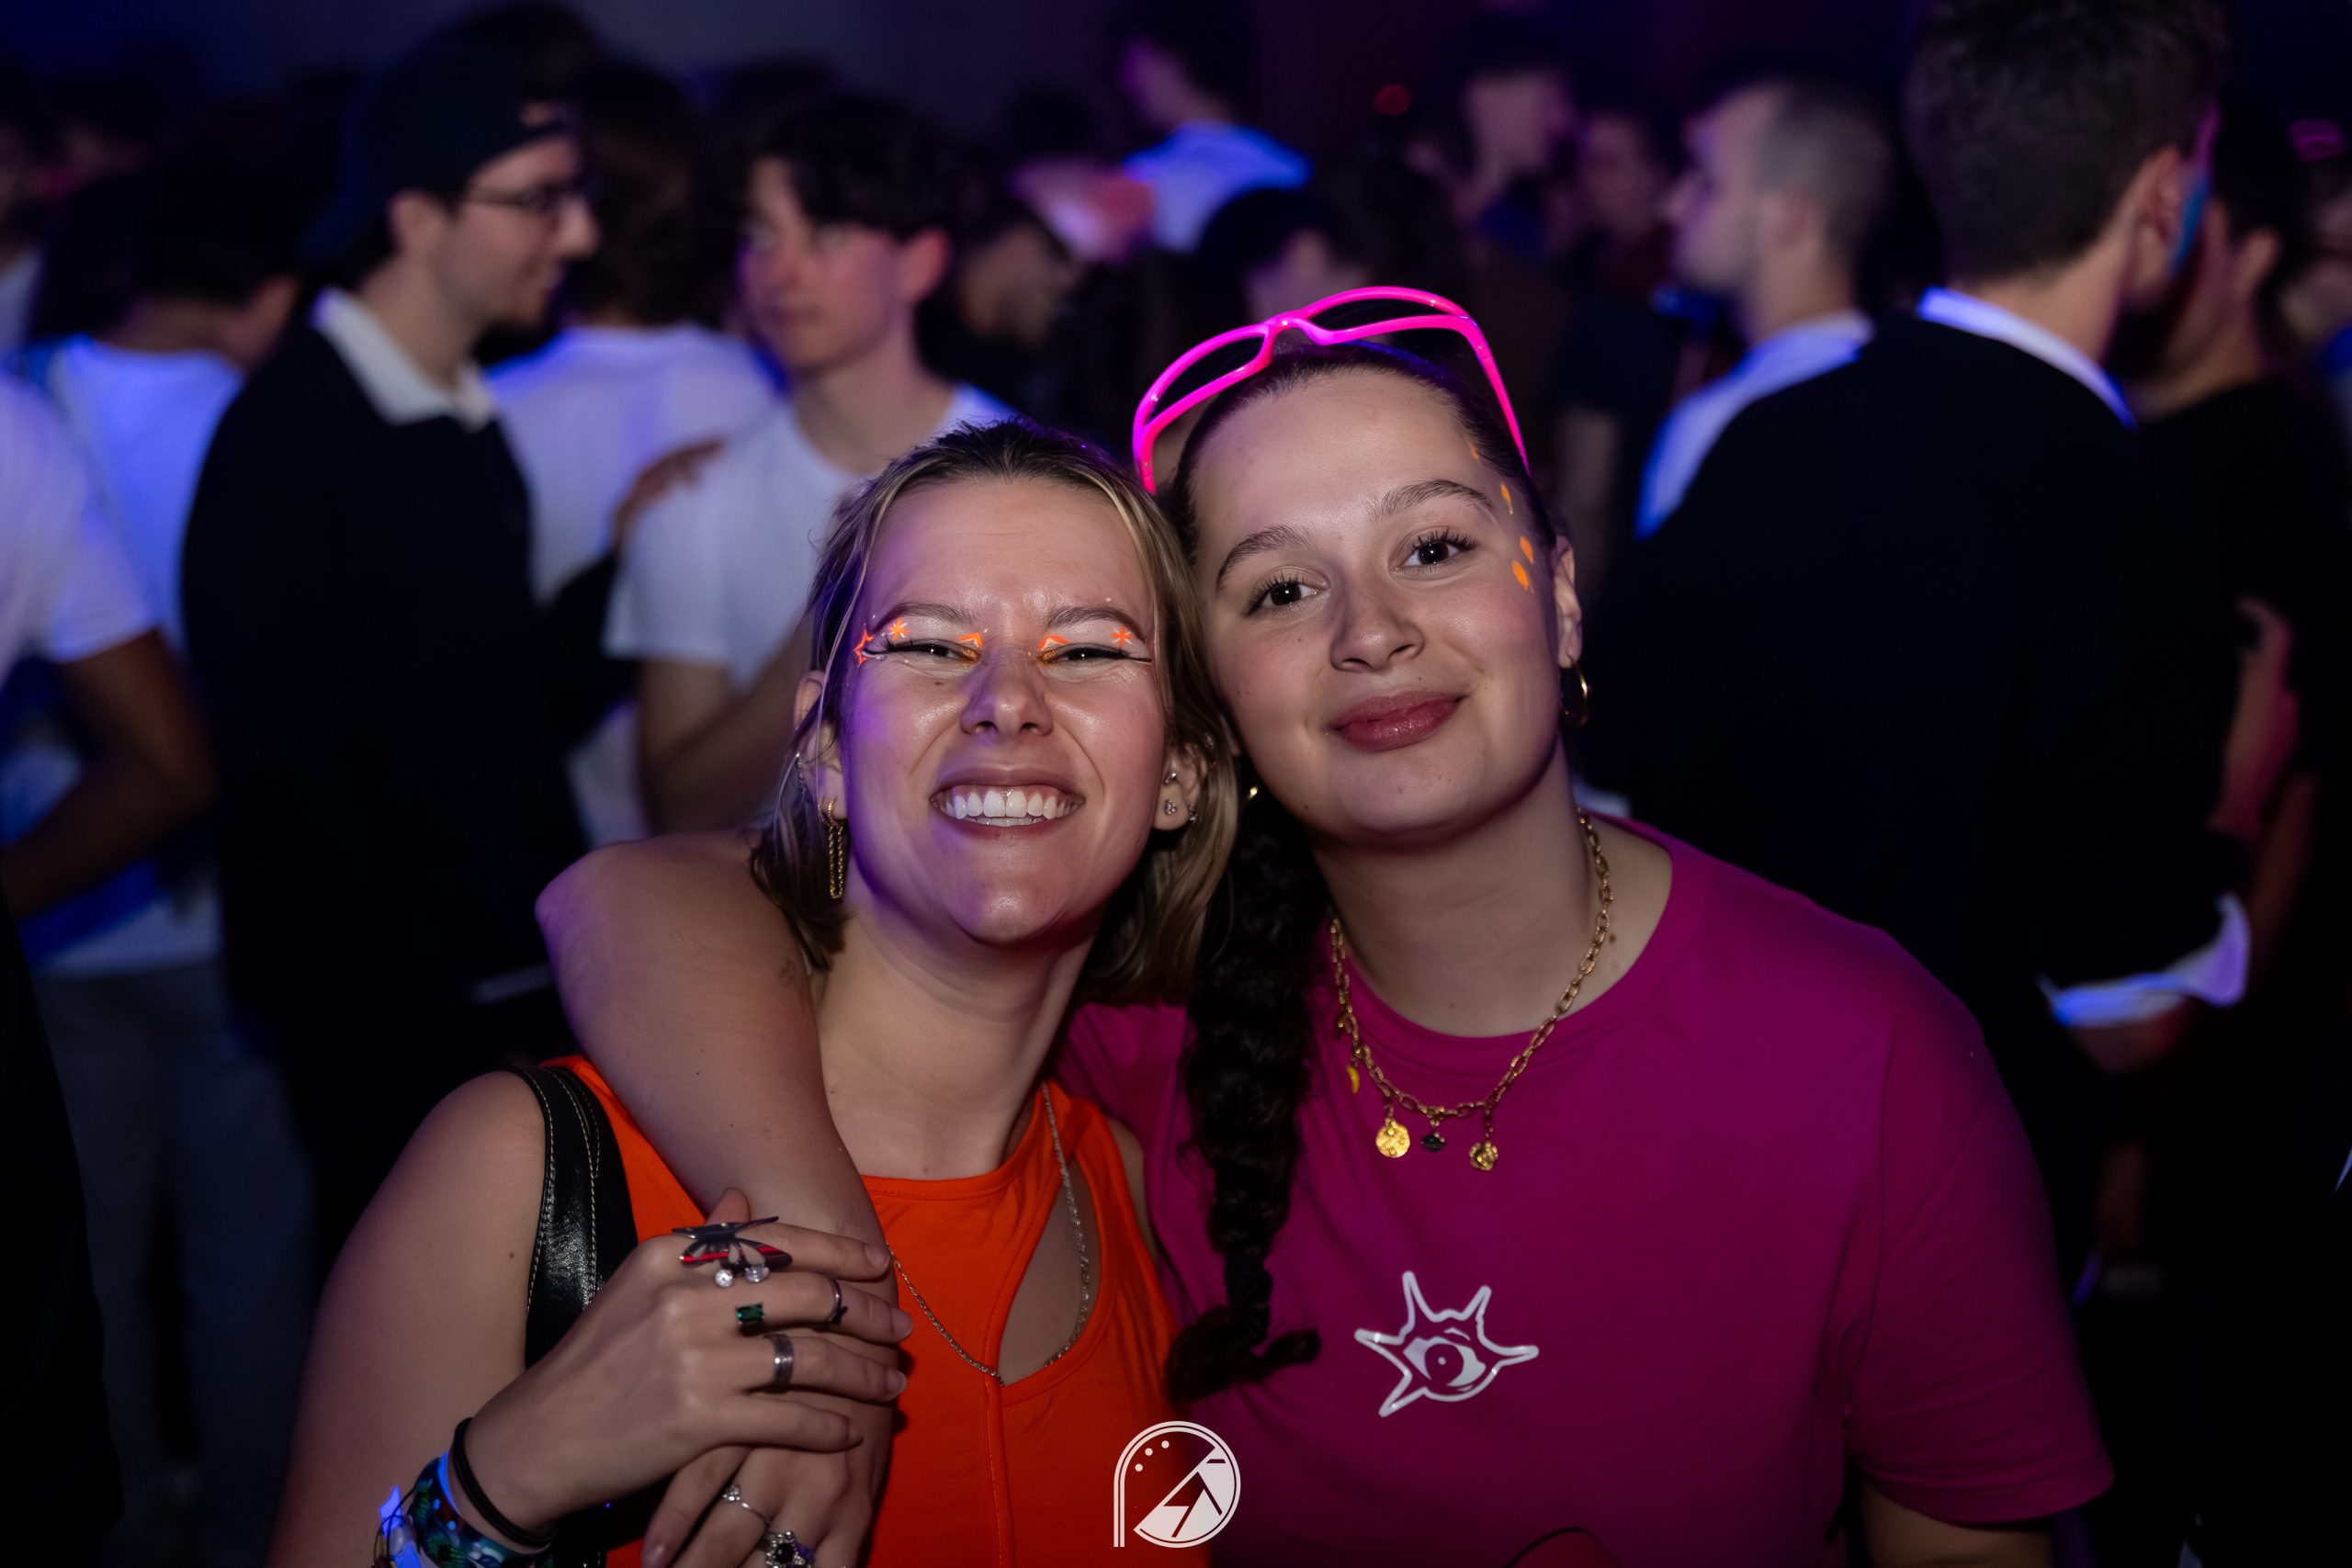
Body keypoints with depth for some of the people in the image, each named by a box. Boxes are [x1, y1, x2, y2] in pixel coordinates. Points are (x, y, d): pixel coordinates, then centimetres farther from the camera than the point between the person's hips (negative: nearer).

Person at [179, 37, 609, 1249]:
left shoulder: (467, 423, 10)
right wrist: (340, 1041, -17)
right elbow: (281, 774, -18)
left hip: (513, 998, 8)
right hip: (392, 1026, -8)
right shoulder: (288, 439, -16)